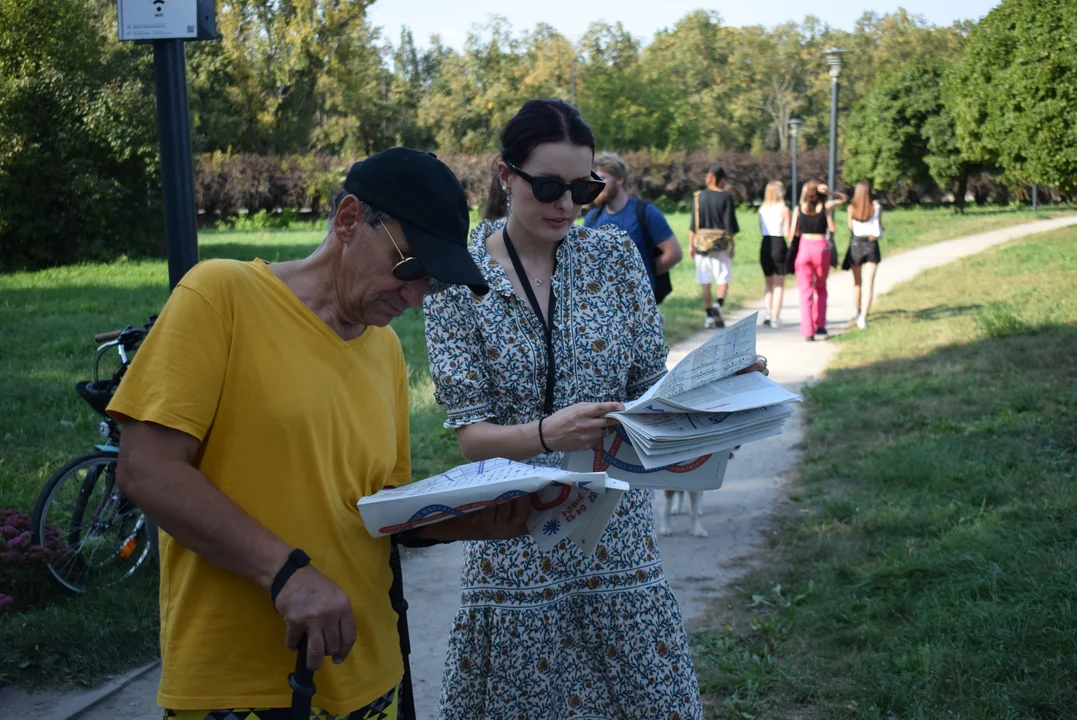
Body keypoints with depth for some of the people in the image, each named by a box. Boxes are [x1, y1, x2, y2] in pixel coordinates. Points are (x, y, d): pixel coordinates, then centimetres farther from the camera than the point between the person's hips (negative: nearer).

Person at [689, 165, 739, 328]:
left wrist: (691, 245, 9)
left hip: (701, 243, 2)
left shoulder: (698, 197, 2)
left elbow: (693, 225, 3)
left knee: (705, 282, 6)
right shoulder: (726, 197, -5)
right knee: (723, 279, 6)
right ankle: (718, 304, -19)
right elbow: (729, 224, -5)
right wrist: (732, 245, 3)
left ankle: (709, 316, 6)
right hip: (721, 245, -2)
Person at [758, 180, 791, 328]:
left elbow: (761, 230, 8)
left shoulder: (762, 209, 5)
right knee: (779, 285, 4)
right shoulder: (784, 210, -8)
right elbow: (787, 232, -9)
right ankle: (775, 317, 0)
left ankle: (766, 311, 1)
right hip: (779, 245, -4)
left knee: (769, 283, 18)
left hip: (765, 245, 4)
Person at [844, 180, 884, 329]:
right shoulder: (877, 207, -5)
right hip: (872, 244, -1)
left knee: (857, 282, 19)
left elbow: (850, 227, -2)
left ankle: (858, 313, 29)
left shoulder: (852, 208, -6)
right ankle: (863, 317, -15)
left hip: (856, 244, 1)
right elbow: (879, 227, 1)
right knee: (868, 284, -3)